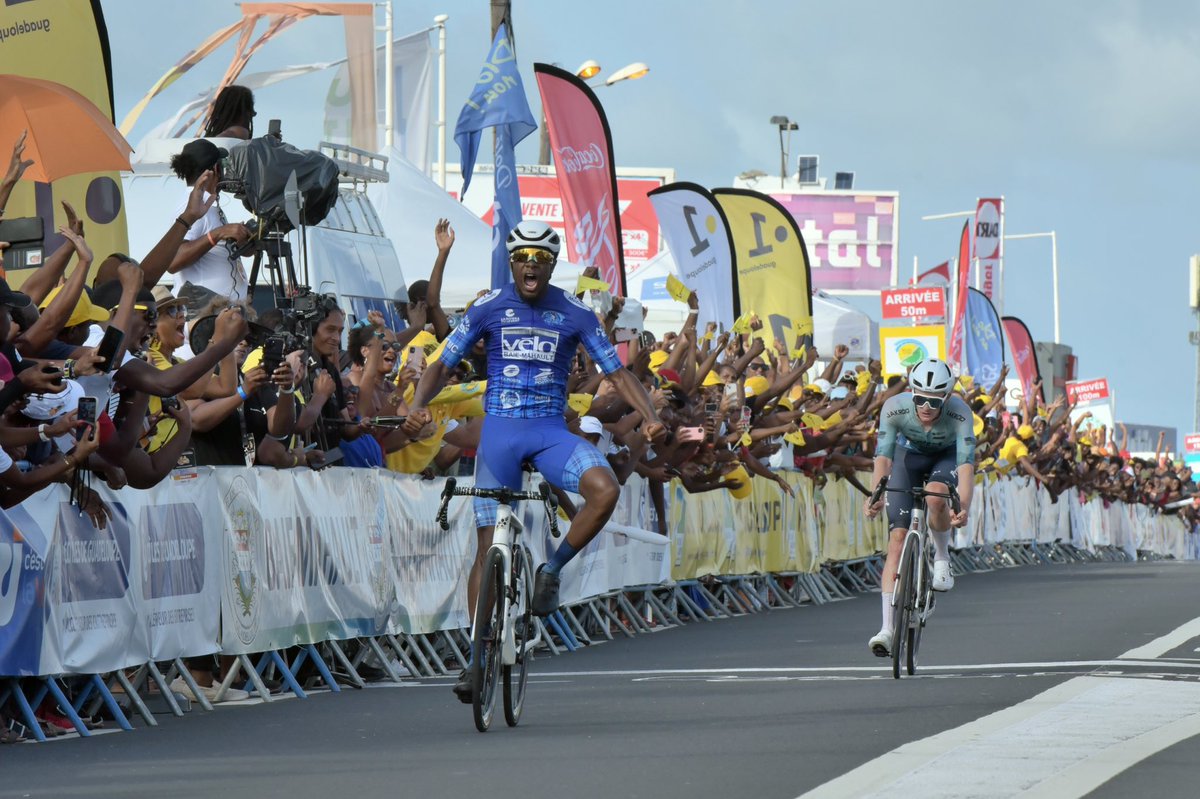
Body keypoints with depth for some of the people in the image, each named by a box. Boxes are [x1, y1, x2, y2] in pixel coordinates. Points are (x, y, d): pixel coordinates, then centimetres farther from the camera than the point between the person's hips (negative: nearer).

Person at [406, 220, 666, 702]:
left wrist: (650, 416, -15)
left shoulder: (574, 314, 1)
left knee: (605, 490, -29)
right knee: (489, 545, -3)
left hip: (551, 431, 0)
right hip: (500, 430, 0)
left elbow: (617, 373, 2)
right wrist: (417, 405, -18)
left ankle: (552, 570, -6)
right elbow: (442, 365, 2)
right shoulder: (488, 310, 0)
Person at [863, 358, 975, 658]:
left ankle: (942, 558, -4)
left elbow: (966, 463, -42)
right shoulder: (895, 408, -31)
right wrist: (875, 496, -54)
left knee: (936, 497, -36)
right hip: (909, 455, 1)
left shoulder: (959, 413, -35)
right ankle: (887, 629, -18)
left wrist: (963, 506, -58)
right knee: (898, 537, -13)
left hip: (946, 456, -1)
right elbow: (883, 455, -37)